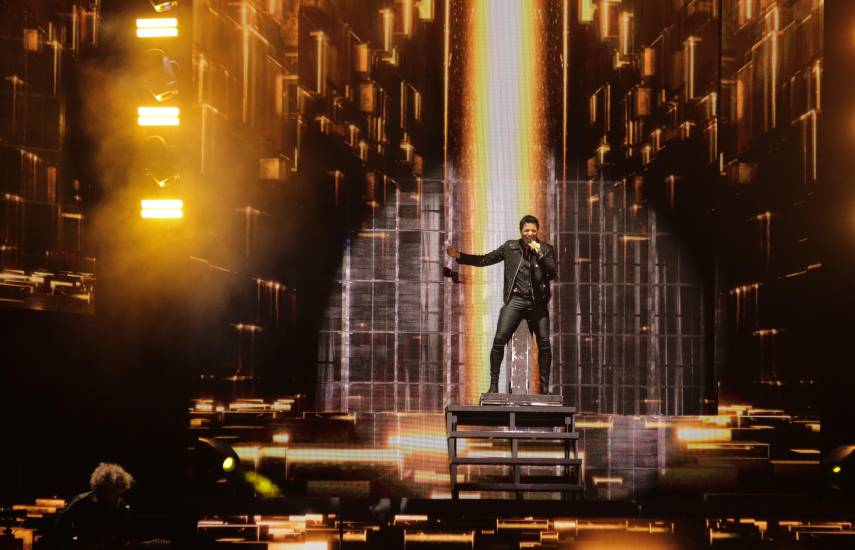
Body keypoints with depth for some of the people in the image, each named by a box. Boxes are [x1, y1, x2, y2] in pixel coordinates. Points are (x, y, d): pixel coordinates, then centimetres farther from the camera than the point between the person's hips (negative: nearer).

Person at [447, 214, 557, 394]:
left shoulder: (546, 250, 5)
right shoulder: (510, 247, 7)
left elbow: (552, 273, -6)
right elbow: (485, 259, 8)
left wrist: (539, 254, -17)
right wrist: (460, 256, 0)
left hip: (537, 303, 0)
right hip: (515, 300, 0)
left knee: (544, 344, -5)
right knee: (499, 340, -11)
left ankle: (544, 387, 6)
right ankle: (493, 384, -4)